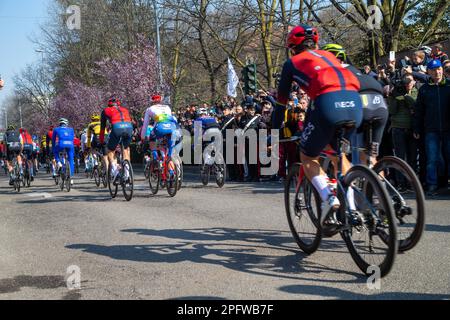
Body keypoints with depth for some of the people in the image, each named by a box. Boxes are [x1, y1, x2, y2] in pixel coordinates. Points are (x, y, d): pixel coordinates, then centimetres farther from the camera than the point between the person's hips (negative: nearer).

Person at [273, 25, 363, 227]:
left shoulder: (293, 62, 23)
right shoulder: (329, 55, 35)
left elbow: (281, 102, 25)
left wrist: (275, 134, 35)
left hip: (328, 104, -4)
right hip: (355, 104, 5)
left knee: (308, 157, 16)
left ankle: (329, 197, -7)